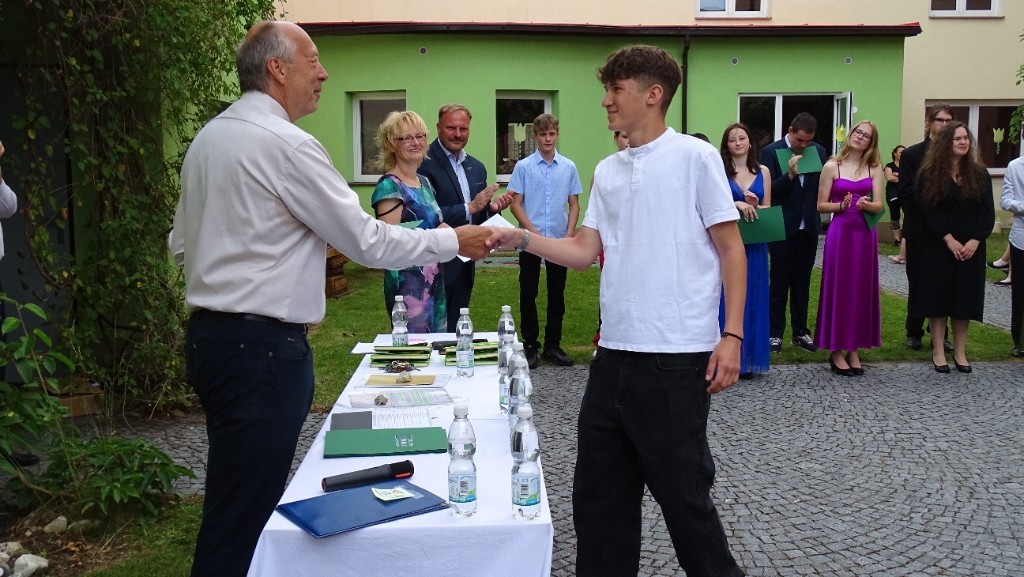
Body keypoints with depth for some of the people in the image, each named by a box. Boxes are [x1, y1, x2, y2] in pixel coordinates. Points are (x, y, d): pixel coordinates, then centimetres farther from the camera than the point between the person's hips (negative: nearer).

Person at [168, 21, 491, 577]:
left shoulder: (208, 138, 13)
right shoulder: (286, 144, -15)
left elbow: (182, 244, 19)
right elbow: (367, 242, -13)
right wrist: (453, 240, -2)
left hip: (210, 335, 10)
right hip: (260, 346, -10)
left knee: (238, 495, 19)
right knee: (242, 517, -2)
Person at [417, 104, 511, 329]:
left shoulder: (477, 167, 13)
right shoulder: (424, 163, -12)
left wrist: (492, 208, -4)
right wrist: (470, 207, -20)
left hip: (465, 265, 7)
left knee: (456, 328, 15)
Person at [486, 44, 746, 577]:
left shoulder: (694, 158, -5)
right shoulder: (608, 171, 12)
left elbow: (731, 250, -5)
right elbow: (583, 252, 12)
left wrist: (732, 336, -11)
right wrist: (520, 238, -1)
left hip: (676, 357, -6)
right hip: (614, 353, 6)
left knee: (682, 491, 6)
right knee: (598, 492, 14)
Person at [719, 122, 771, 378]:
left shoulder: (763, 171, 10)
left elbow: (768, 209, 10)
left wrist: (755, 205, -10)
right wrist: (737, 204, -24)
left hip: (754, 244, 4)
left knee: (752, 299, 7)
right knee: (726, 298, -2)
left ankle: (748, 359, 15)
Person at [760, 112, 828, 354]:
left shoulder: (818, 151, 4)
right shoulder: (771, 152, -8)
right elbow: (768, 190, -13)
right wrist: (789, 175, -27)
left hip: (809, 227, 4)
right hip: (783, 228, -4)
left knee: (802, 282, 12)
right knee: (779, 282, 5)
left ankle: (800, 332, 21)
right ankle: (775, 333, 13)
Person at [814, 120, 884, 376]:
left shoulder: (874, 168, 9)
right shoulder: (832, 166, 1)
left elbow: (879, 206, 3)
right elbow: (821, 205, 0)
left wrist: (866, 204, -18)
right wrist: (842, 205, -17)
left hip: (866, 233, 3)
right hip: (840, 232, -3)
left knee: (862, 289, 5)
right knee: (838, 288, -1)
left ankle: (854, 350, 15)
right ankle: (836, 352, 7)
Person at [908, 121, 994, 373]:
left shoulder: (979, 174, 6)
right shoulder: (930, 174, -2)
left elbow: (987, 211, 2)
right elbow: (928, 210, -8)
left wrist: (975, 241, -11)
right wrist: (949, 239, -16)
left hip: (970, 248, 3)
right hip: (938, 247, -2)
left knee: (965, 297, 5)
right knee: (938, 296, 0)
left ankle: (960, 352, 14)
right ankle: (938, 351, 9)